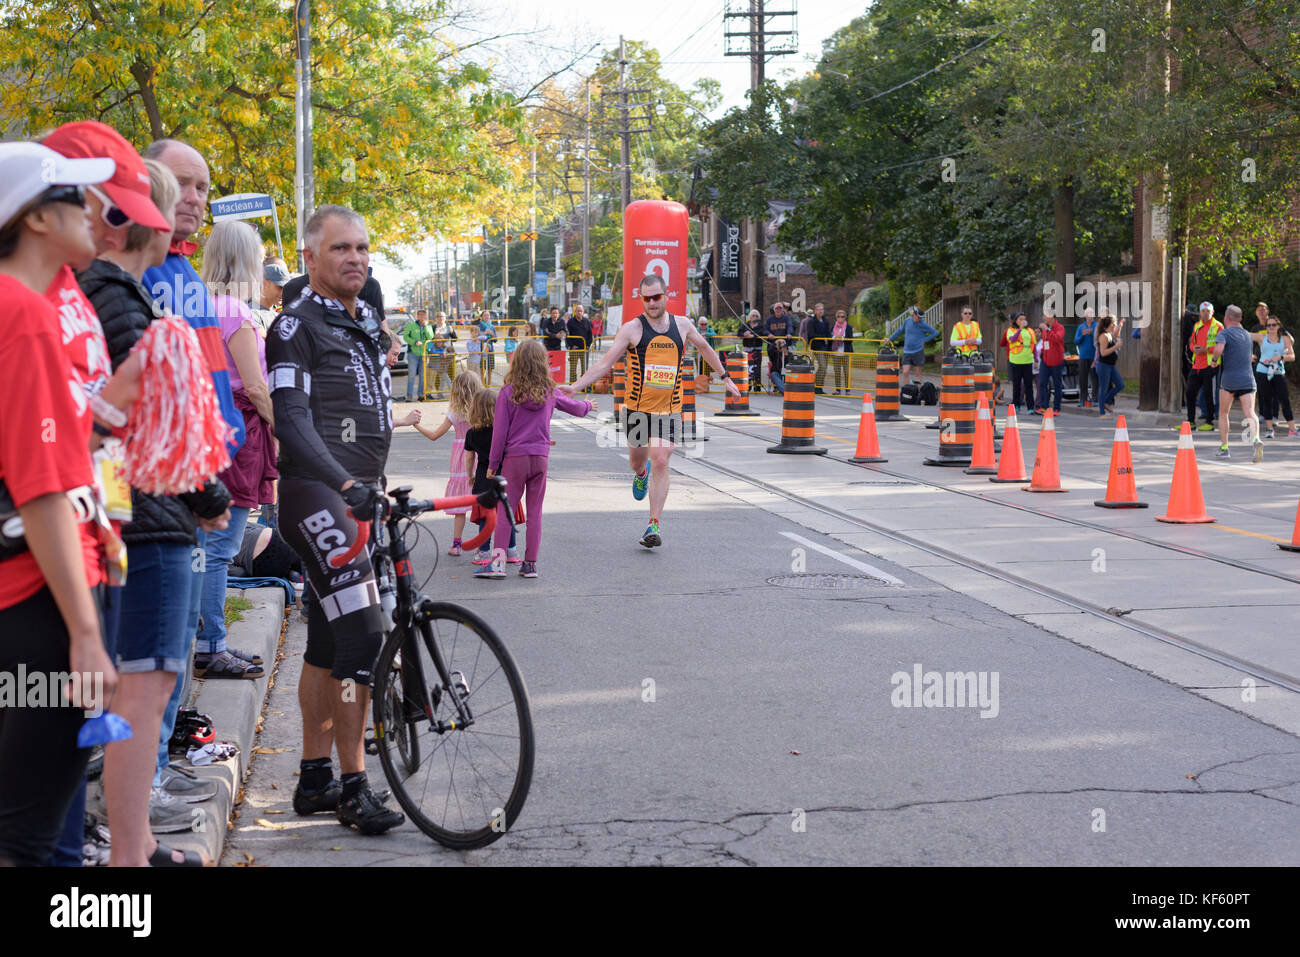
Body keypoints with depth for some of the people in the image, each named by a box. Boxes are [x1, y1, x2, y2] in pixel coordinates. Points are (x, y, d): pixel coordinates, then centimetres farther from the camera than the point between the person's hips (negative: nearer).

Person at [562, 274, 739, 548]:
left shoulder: (682, 325, 5)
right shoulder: (632, 329, -5)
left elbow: (705, 348, 24)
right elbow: (605, 364, -6)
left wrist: (725, 377, 30)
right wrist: (574, 387, -15)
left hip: (669, 409, 0)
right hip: (637, 408, 0)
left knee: (660, 463, -11)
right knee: (637, 460, 13)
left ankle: (654, 526, -9)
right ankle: (641, 474, 53)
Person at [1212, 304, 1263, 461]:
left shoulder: (1225, 333, -2)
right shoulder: (1247, 335, 17)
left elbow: (1219, 349, -23)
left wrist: (1214, 360, -3)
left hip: (1229, 379, -3)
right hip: (1248, 378, 3)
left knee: (1223, 413, 16)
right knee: (1250, 414, -9)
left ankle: (1224, 448, 14)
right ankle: (1257, 439, -37)